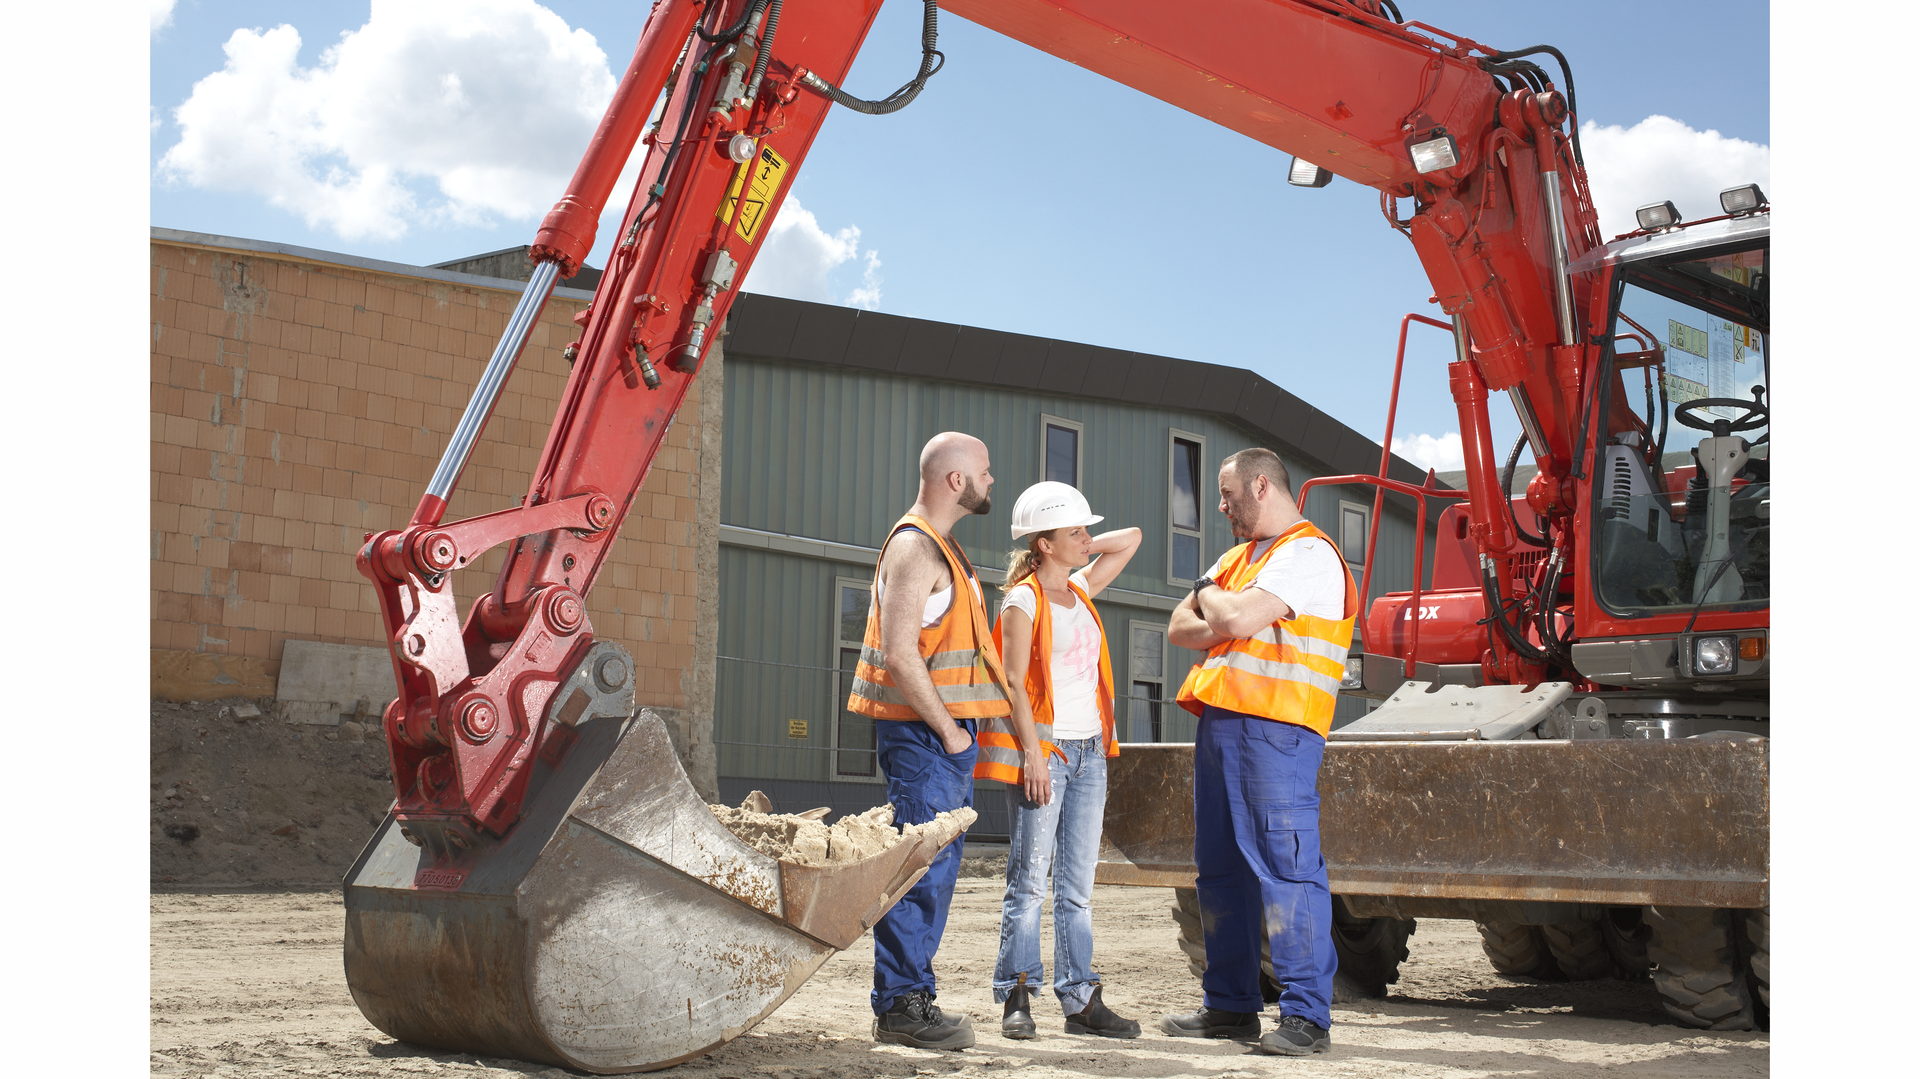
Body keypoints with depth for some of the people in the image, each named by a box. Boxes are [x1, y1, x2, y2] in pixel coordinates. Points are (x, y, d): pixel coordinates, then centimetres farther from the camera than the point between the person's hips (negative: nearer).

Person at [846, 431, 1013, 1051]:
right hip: (922, 733, -10)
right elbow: (898, 656, -22)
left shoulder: (940, 547, 20)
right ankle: (899, 1007, -3)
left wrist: (960, 729, 16)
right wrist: (947, 730, -16)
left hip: (946, 731, 10)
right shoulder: (914, 546, -13)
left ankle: (912, 997, 19)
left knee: (935, 867, 12)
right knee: (921, 868, -8)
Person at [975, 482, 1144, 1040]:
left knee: (1078, 884, 7)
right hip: (1044, 748, -7)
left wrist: (1079, 553, 15)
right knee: (1030, 878, -5)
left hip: (1088, 751, 7)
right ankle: (1016, 998, 1)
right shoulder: (1024, 600, -6)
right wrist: (1032, 752, -18)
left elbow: (1131, 538, 25)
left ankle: (1080, 999, 10)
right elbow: (1014, 682, -12)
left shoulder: (1081, 590, 14)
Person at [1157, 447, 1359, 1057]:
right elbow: (1180, 628, 17)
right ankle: (1230, 1006, 18)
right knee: (1221, 868, 11)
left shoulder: (1308, 553, -6)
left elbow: (1240, 618, -18)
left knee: (1286, 865, -11)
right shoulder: (1237, 557, 24)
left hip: (1275, 727, -9)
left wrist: (1209, 597, 3)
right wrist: (1223, 624, -4)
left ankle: (1306, 1014, -10)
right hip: (1218, 721, 9)